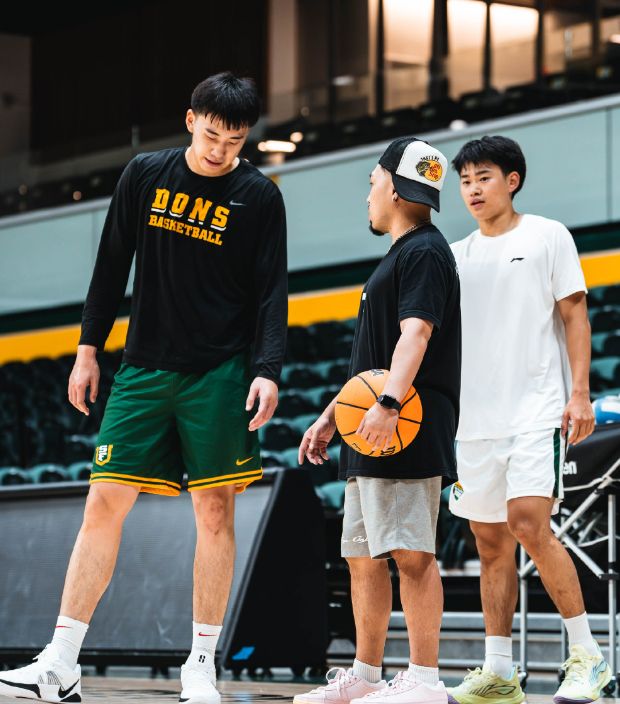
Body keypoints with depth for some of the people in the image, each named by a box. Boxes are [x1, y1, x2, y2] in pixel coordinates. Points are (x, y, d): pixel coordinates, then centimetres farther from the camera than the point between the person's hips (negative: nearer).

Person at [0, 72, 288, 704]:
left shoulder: (259, 196, -1)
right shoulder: (145, 175, 5)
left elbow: (271, 293, -3)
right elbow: (112, 266, 11)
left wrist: (267, 371, -15)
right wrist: (88, 349, 9)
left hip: (220, 374, -2)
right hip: (145, 366, 2)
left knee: (215, 510, -3)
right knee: (105, 502, -3)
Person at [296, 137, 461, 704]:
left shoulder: (424, 251, -8)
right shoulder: (397, 256, 24)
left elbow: (415, 333, -22)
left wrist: (388, 405, -34)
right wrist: (330, 417, 27)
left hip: (409, 430, -11)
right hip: (369, 437, 11)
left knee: (410, 552, -14)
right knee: (364, 556, 12)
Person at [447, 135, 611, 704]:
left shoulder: (548, 236, 3)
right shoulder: (457, 257, 15)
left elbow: (574, 316, 0)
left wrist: (580, 394, -9)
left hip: (537, 409, -5)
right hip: (474, 417, 5)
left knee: (529, 525, -18)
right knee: (491, 543, 5)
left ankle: (587, 656, -10)